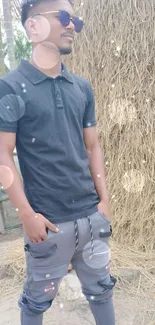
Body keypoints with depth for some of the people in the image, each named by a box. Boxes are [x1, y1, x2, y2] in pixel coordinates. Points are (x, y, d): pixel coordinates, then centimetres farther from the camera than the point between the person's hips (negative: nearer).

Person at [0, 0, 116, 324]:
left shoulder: (82, 87, 7)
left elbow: (92, 146, 11)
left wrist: (104, 199, 5)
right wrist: (27, 215, -13)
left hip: (92, 214, 5)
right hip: (48, 220, -4)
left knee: (101, 289, 19)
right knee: (38, 298, 16)